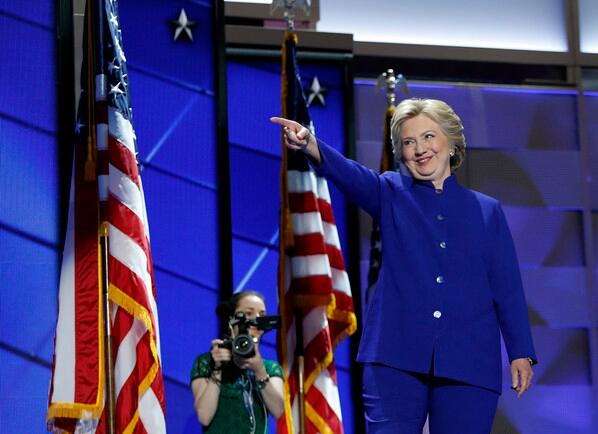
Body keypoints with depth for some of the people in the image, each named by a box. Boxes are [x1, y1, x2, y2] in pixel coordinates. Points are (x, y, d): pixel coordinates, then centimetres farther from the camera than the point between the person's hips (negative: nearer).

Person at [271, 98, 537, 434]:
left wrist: (521, 353, 2)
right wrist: (311, 146, -33)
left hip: (468, 366, 1)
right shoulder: (391, 195, 10)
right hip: (396, 360, -1)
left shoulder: (488, 211, 13)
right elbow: (351, 175, -12)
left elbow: (508, 288, 11)